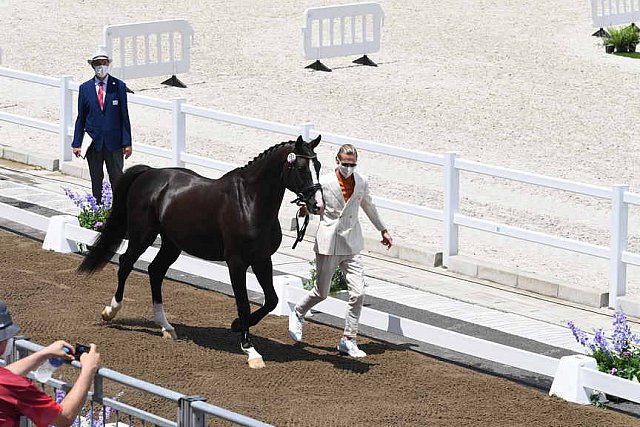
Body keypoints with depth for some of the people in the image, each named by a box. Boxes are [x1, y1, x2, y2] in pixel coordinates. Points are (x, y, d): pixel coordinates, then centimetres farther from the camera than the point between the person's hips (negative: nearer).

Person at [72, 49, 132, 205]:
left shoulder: (119, 86, 0)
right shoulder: (85, 88, 5)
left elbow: (124, 116, 0)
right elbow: (81, 118, 7)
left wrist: (127, 143, -5)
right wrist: (77, 143, 1)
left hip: (114, 142, -2)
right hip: (93, 143, 2)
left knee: (117, 180, 2)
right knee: (96, 181, 7)